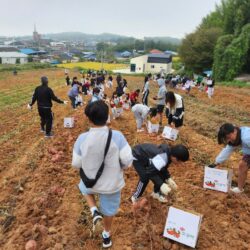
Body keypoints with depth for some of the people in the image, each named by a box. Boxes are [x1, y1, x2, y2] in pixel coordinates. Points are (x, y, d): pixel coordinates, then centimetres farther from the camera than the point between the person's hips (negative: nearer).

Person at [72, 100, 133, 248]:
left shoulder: (82, 138, -19)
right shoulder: (117, 136, -23)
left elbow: (76, 164, -9)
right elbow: (128, 160, -21)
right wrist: (120, 168, 1)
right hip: (112, 183, 0)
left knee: (85, 188, 37)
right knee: (109, 210, 26)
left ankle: (95, 213, 17)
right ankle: (107, 235, 48)